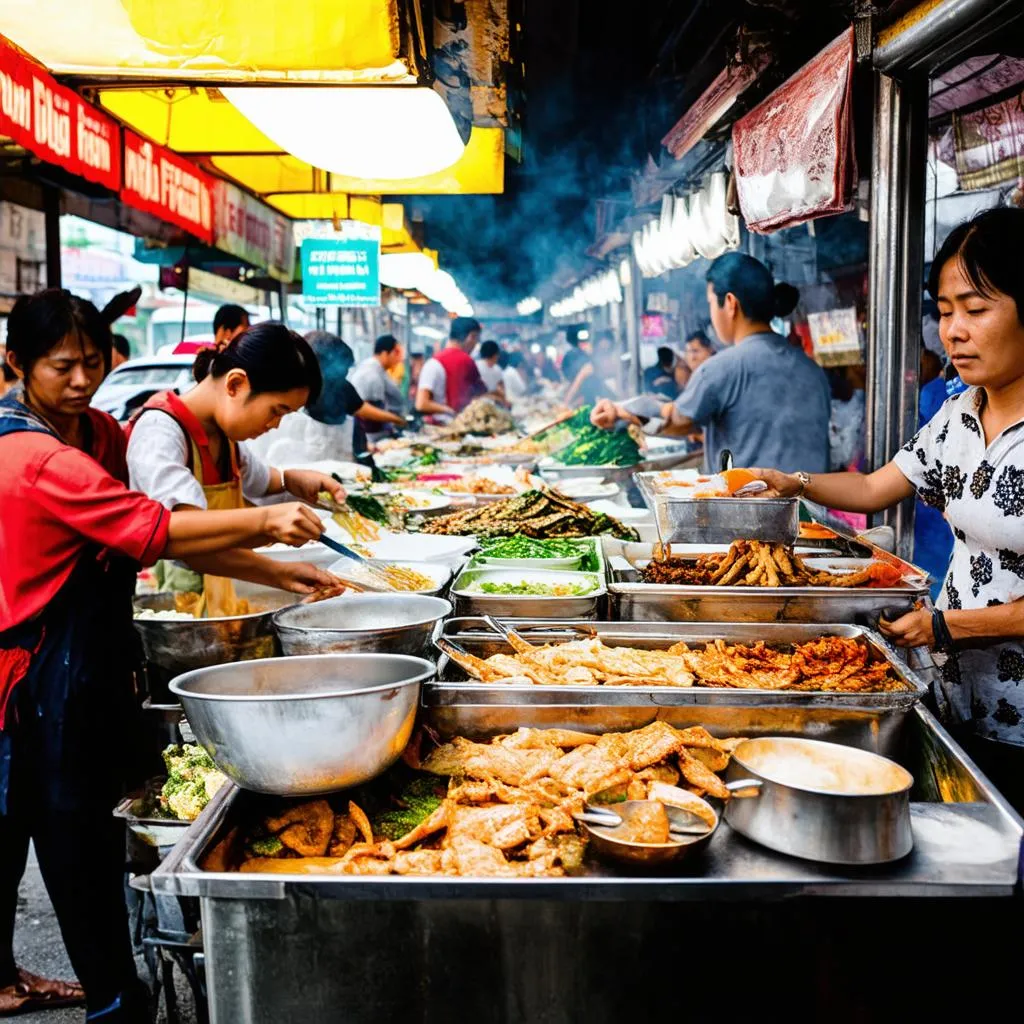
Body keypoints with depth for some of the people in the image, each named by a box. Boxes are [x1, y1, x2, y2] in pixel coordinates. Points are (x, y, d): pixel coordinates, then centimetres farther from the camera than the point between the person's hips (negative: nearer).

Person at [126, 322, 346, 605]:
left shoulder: (225, 436, 9)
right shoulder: (159, 432, -17)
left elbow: (258, 479, 31)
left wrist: (292, 480, 10)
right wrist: (280, 573, -32)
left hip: (211, 601, 8)